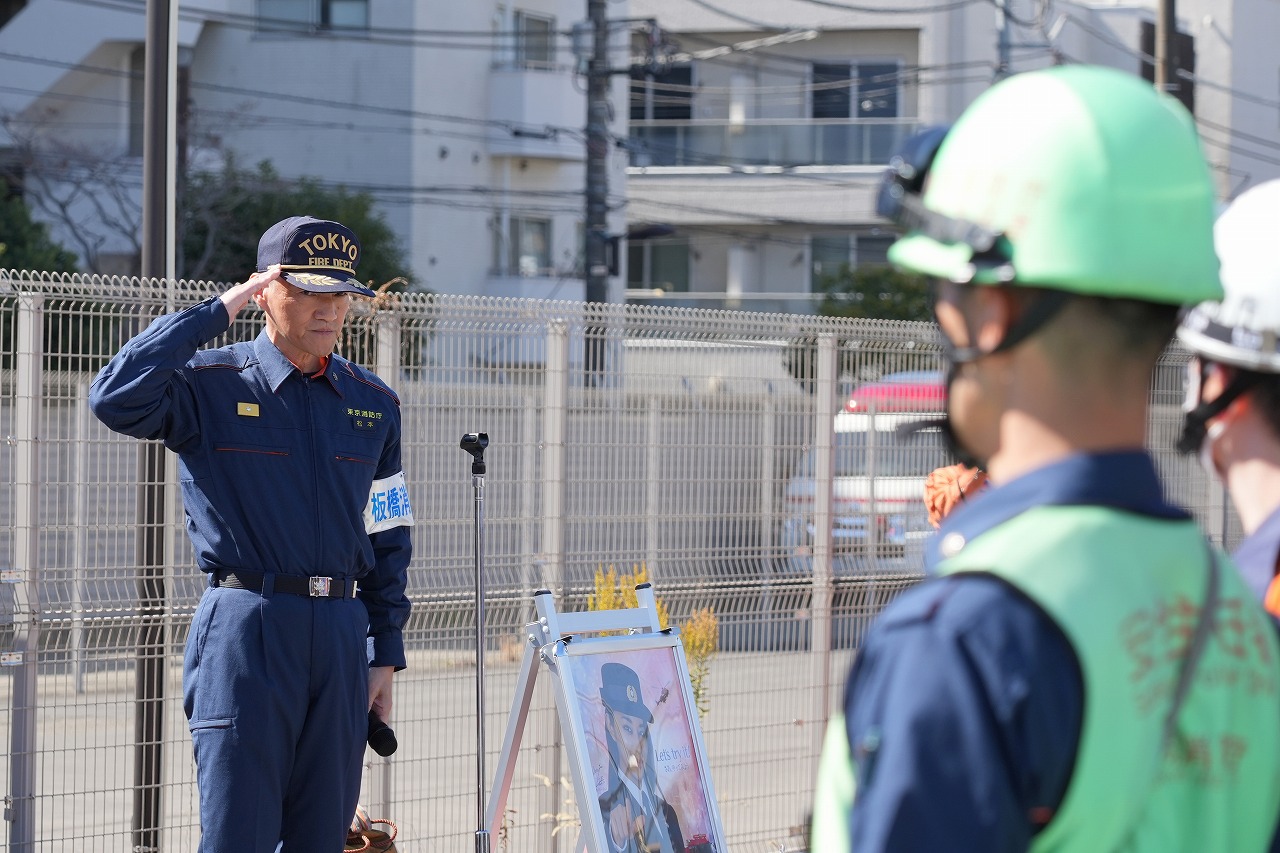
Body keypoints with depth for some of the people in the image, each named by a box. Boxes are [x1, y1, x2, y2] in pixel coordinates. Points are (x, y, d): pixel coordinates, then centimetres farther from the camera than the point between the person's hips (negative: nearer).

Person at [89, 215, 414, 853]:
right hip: (246, 628, -5)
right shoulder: (210, 387, -1)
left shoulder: (373, 403, 14)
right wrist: (216, 312, -13)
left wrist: (385, 655, 12)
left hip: (342, 633, 5)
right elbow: (115, 399, -21)